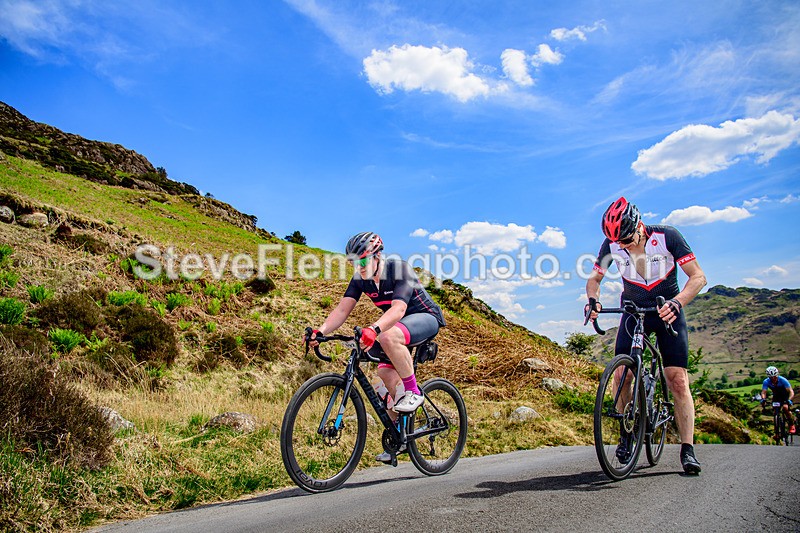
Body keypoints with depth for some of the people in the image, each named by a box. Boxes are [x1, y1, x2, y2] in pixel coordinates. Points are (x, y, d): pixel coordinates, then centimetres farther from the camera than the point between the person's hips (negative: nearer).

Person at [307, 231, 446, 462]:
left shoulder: (399, 269, -27)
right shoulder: (360, 279, -7)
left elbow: (398, 308, -41)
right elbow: (343, 309, -15)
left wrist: (374, 329, -58)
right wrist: (320, 331, -32)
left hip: (426, 318, -7)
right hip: (398, 324, 8)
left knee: (388, 336, -36)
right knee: (386, 372, -5)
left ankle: (413, 392, -19)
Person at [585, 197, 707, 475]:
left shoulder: (666, 236, -20)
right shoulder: (612, 246, -13)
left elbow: (698, 276, -20)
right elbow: (594, 278, 0)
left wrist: (676, 302, -38)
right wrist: (592, 300, -22)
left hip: (667, 312, -2)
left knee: (678, 381, -10)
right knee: (621, 373, -14)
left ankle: (687, 449, -1)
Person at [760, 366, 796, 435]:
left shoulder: (783, 380, -31)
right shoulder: (766, 382, -24)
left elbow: (791, 392, -35)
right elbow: (763, 392, -28)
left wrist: (789, 400, -53)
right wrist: (763, 399, -50)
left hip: (785, 396, -3)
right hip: (776, 397, 3)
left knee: (785, 407, -29)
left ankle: (792, 425, -8)